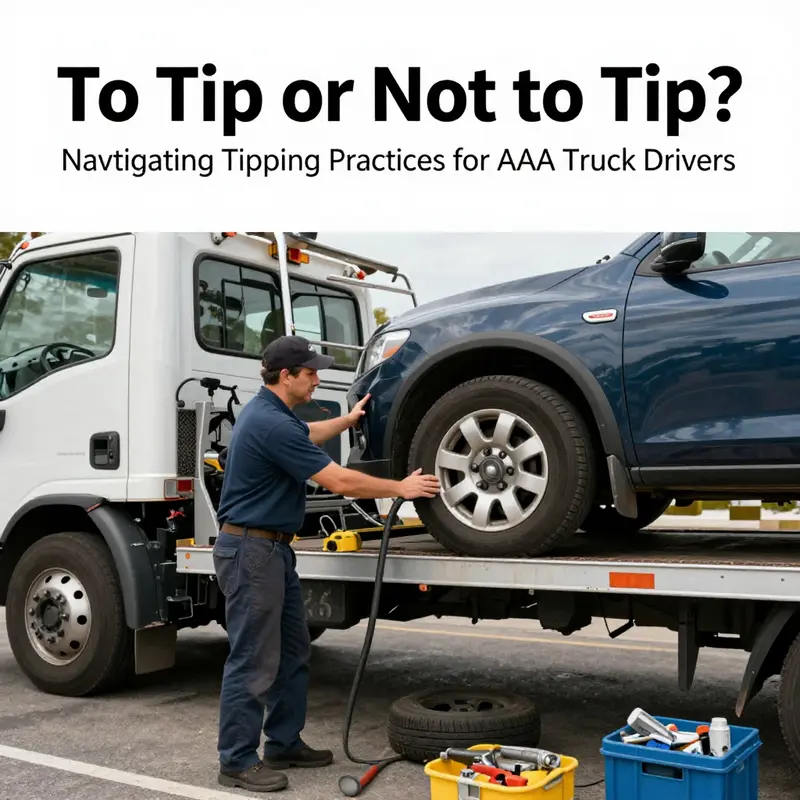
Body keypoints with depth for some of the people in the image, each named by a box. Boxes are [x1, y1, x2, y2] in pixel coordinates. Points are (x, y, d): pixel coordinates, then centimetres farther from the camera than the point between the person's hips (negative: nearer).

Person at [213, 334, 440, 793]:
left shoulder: (272, 412, 9)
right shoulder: (270, 424, -23)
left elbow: (306, 437, 34)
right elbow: (339, 482, -22)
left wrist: (349, 419, 37)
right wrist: (401, 488, -11)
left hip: (274, 548, 11)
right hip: (250, 550, -11)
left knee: (294, 652, 15)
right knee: (253, 661, -2)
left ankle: (284, 744, 25)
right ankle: (238, 762, 10)